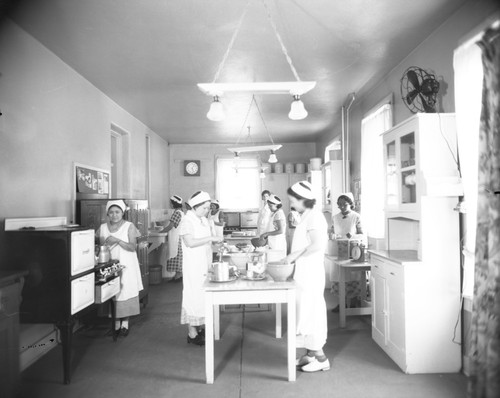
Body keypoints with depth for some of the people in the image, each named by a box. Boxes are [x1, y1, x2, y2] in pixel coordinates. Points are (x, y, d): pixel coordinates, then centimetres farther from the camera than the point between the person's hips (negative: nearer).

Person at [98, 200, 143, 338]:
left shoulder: (129, 227, -3)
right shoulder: (102, 228, 8)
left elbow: (133, 247, -11)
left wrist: (117, 240, -23)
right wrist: (105, 244, -11)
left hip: (126, 266, -3)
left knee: (126, 293, -1)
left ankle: (125, 323, 13)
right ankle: (116, 323, 17)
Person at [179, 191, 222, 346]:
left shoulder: (204, 220, 12)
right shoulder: (187, 221, -12)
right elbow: (190, 242, -22)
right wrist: (210, 238, -22)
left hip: (205, 264, 8)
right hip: (193, 265, -8)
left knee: (203, 296, 11)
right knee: (194, 296, -2)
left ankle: (198, 328, 22)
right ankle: (192, 334, 6)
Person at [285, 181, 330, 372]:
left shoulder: (314, 216, -16)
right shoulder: (307, 215, 13)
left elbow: (317, 245, -26)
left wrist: (295, 255, -19)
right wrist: (293, 256, 9)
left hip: (310, 272, -10)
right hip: (305, 272, 10)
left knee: (310, 312, -1)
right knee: (307, 311, 15)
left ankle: (320, 358, 12)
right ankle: (311, 353, 26)